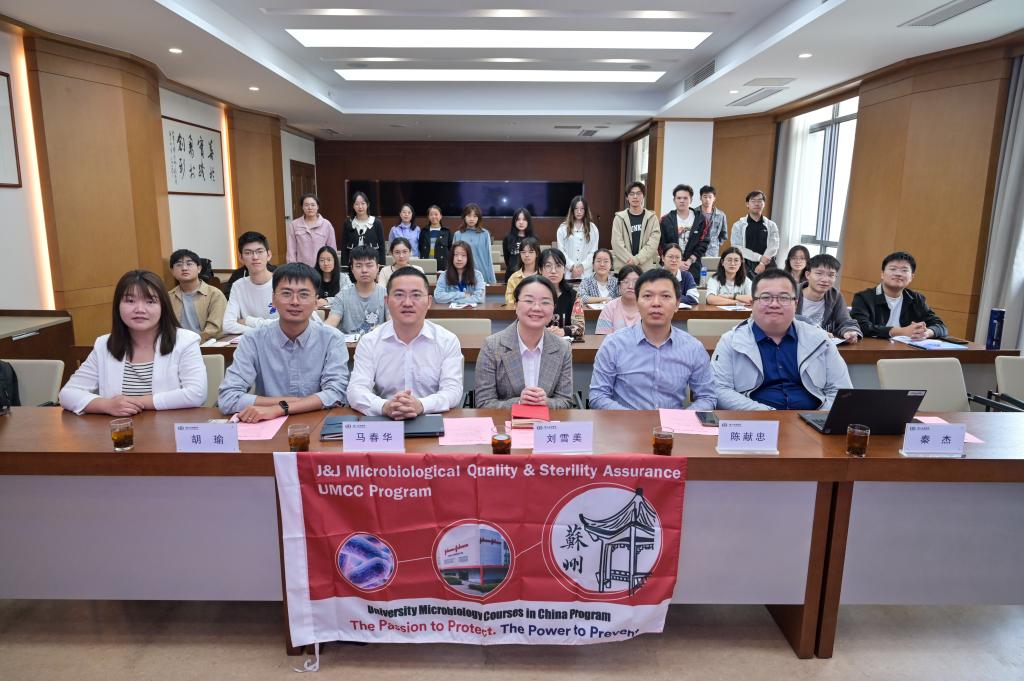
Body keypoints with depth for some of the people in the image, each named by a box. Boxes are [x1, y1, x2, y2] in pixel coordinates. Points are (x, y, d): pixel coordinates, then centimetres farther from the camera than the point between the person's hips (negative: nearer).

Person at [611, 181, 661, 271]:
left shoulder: (652, 217, 7)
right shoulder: (619, 218, 6)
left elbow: (654, 242, -3)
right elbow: (617, 243, -3)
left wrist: (637, 259, -15)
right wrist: (630, 260, -14)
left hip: (646, 268, 0)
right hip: (623, 267, 0)